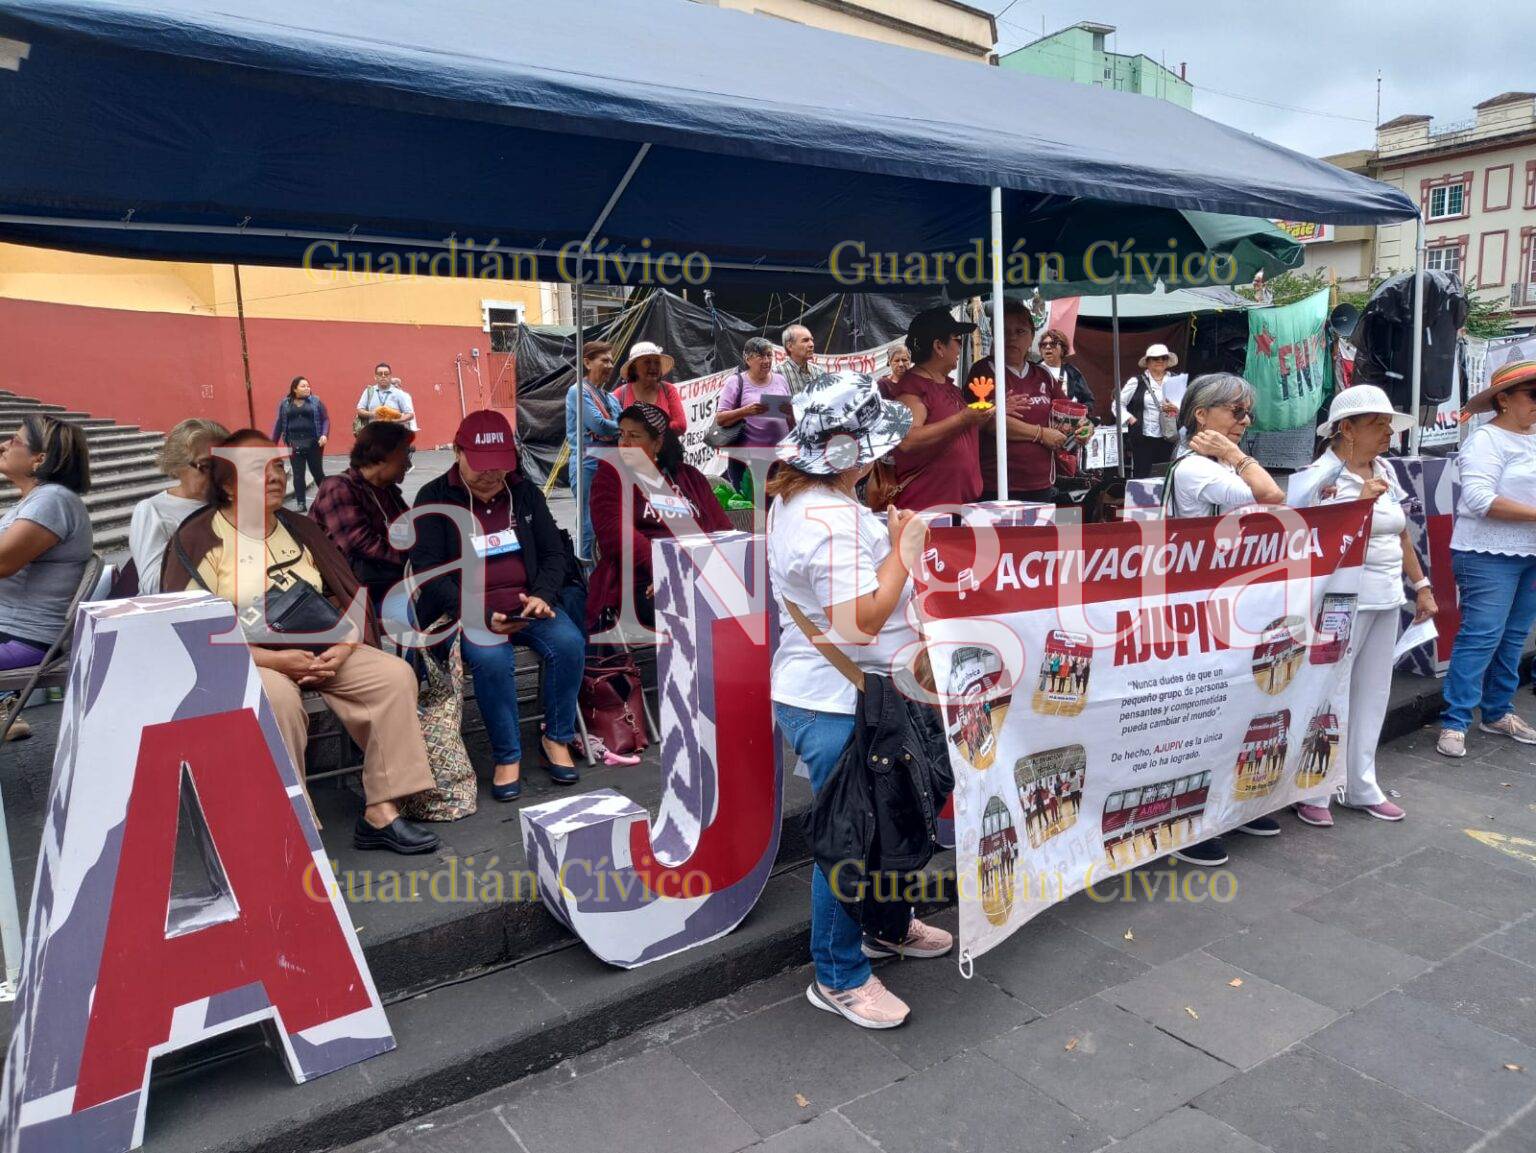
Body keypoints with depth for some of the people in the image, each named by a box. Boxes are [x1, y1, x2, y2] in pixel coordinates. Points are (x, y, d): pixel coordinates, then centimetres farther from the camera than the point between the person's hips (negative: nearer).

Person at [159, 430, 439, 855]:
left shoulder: (300, 528, 14)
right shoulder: (198, 539, -2)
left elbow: (348, 597, 12)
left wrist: (342, 647, -9)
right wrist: (275, 660, -21)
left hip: (321, 650, 5)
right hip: (247, 659, -5)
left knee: (395, 674, -17)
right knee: (278, 697, -38)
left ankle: (381, 813, -16)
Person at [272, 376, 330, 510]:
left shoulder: (316, 401, 2)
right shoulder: (285, 403, 6)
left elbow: (326, 419, 1)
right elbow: (279, 424, 10)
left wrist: (324, 435, -15)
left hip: (313, 443, -1)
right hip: (295, 445, 1)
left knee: (317, 472, 7)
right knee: (298, 475, 1)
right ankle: (301, 503, 7)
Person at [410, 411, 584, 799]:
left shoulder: (524, 492, 10)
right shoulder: (434, 498, -1)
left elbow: (554, 552, 11)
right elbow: (429, 572, -7)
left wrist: (543, 595, -12)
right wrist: (481, 616, -21)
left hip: (526, 603, 4)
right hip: (466, 610, -3)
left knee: (570, 643, -25)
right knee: (492, 658, -34)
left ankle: (557, 738, -4)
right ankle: (507, 756, -14)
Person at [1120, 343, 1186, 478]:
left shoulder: (1175, 382, 8)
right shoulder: (1136, 382, 2)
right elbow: (1119, 404, 6)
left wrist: (1176, 410, -14)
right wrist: (1130, 419, -7)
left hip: (1168, 438, 3)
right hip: (1143, 438, -2)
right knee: (1142, 476, -1)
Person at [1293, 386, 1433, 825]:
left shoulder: (1385, 471, 11)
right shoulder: (1323, 474, -12)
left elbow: (1400, 534, 19)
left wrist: (1421, 585, 19)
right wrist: (1361, 501, -25)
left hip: (1386, 599, 8)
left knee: (1372, 693, 13)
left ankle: (1362, 787, 26)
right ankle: (1311, 791, 12)